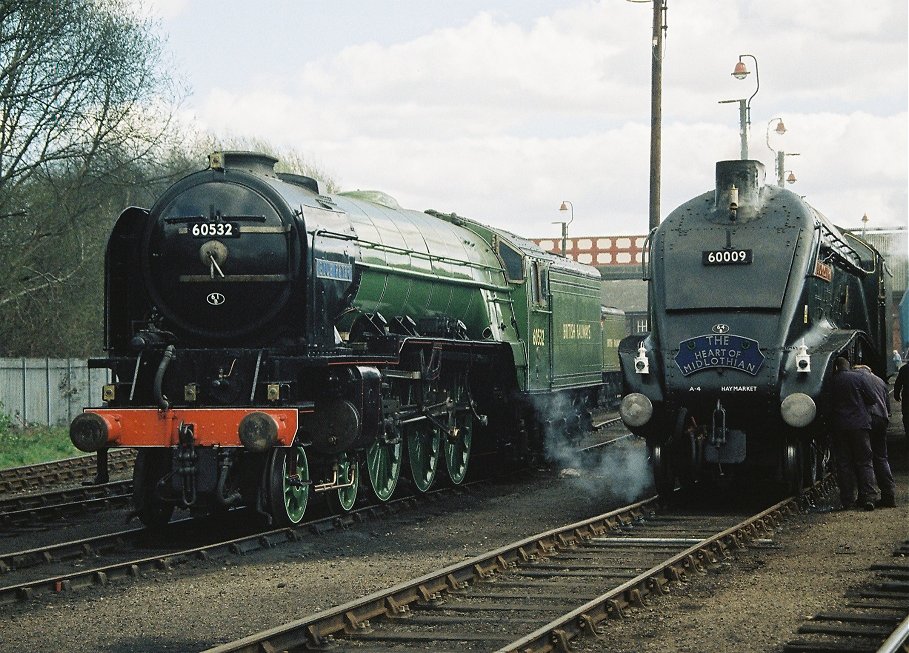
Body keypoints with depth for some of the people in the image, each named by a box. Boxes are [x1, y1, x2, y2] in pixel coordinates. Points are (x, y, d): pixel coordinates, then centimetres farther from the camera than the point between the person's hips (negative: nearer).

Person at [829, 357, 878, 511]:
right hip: (860, 425, -1)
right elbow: (871, 399, 0)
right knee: (864, 462, 3)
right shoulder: (858, 377, -1)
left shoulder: (832, 382, 4)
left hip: (839, 427, 1)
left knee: (843, 463, 6)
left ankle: (847, 500, 3)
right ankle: (868, 497, -6)